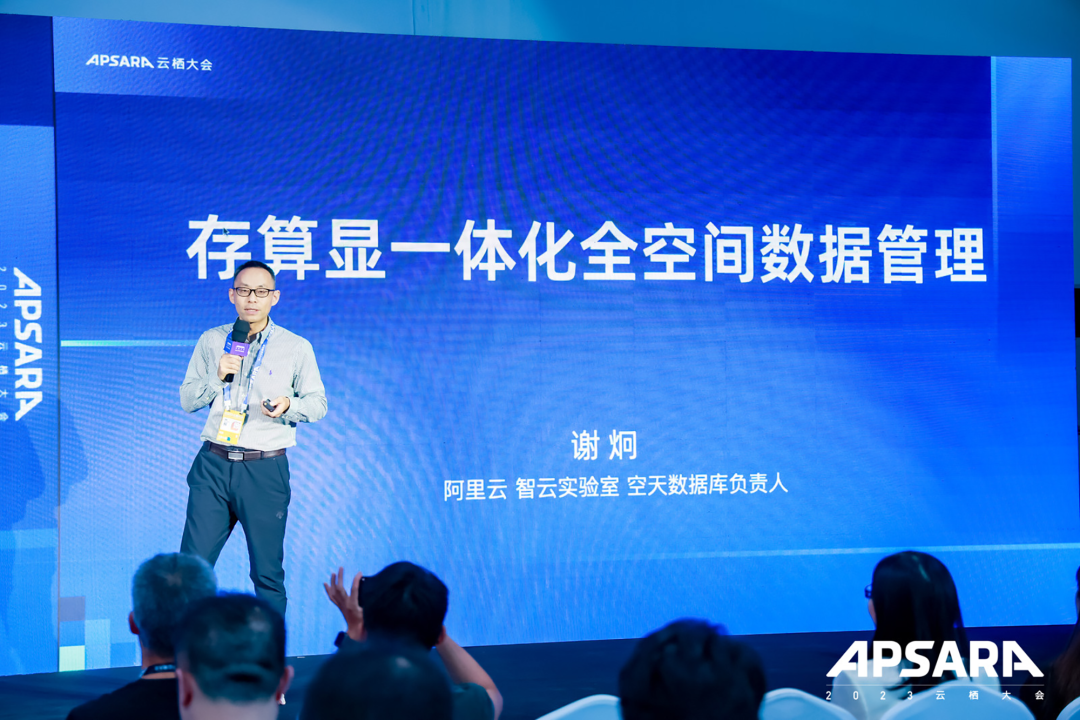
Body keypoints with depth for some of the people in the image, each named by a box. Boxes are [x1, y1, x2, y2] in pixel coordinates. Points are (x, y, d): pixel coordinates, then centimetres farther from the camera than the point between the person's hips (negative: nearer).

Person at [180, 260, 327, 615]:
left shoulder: (296, 347, 3)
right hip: (213, 465, 2)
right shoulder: (211, 341, 10)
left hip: (265, 470, -2)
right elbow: (187, 399, 11)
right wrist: (217, 376, -7)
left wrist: (289, 405, -14)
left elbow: (318, 402, 7)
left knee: (267, 573, 4)